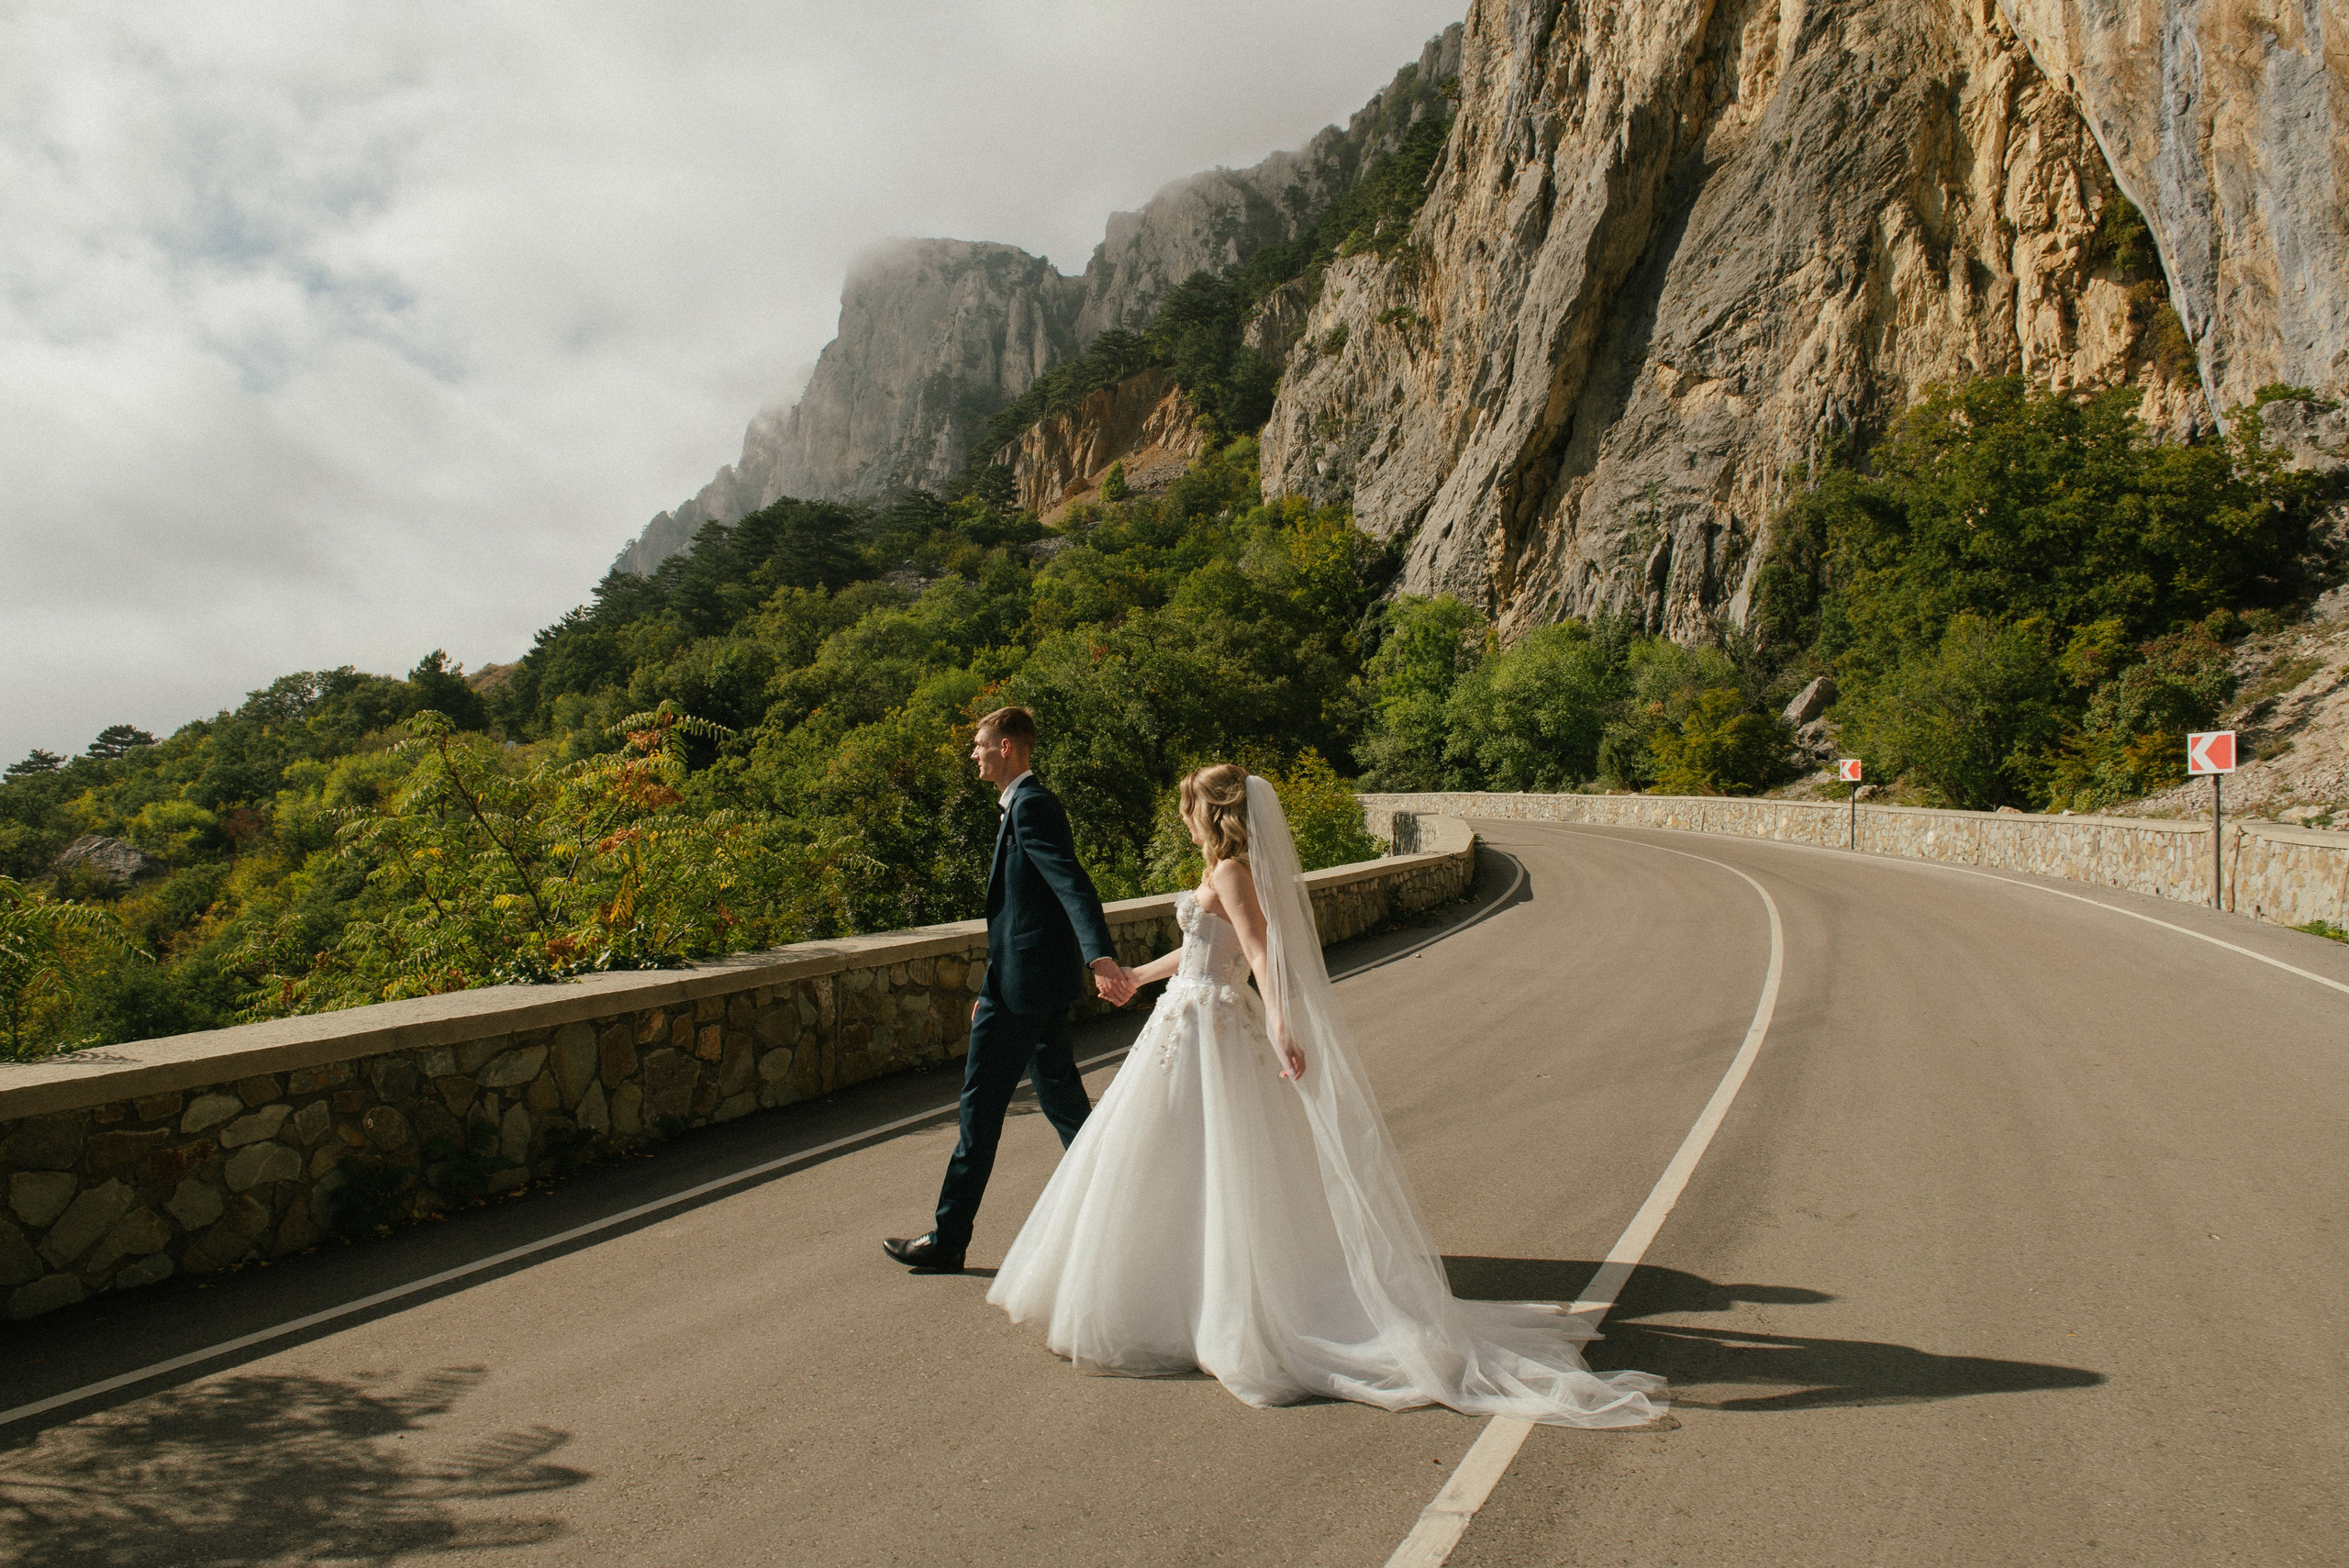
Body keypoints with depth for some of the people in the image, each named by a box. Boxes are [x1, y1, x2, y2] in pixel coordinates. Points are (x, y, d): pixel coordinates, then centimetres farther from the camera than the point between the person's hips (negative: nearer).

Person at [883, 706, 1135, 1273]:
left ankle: (947, 1241, 8)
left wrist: (1100, 956, -42)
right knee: (1062, 1100, 15)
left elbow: (1072, 884, -28)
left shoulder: (1030, 805, -14)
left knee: (981, 1106, -1)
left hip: (1024, 986, -10)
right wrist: (991, 989, 28)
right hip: (1040, 983, 10)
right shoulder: (1028, 803, 17)